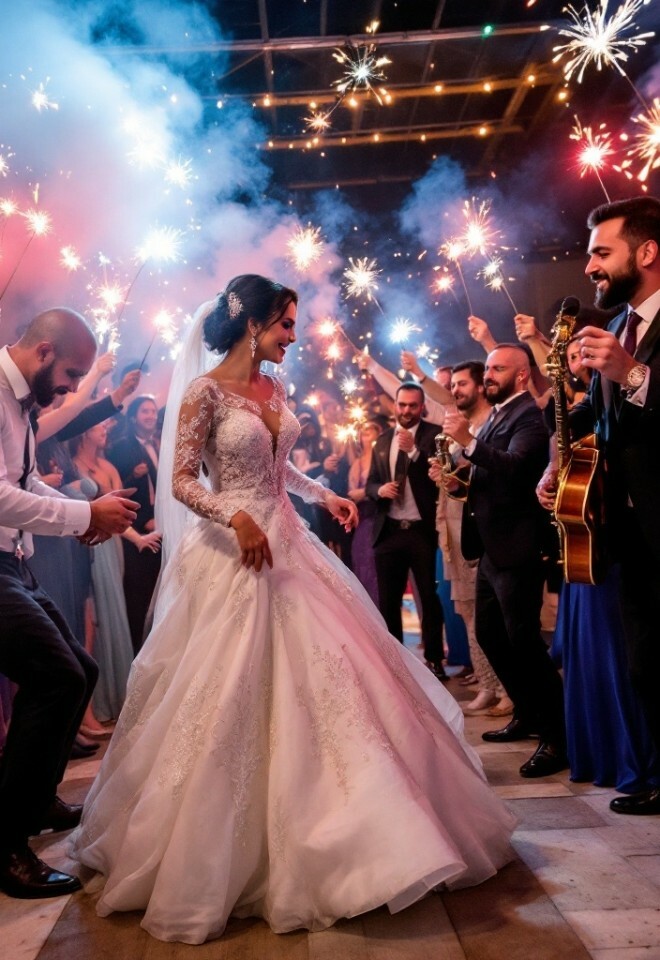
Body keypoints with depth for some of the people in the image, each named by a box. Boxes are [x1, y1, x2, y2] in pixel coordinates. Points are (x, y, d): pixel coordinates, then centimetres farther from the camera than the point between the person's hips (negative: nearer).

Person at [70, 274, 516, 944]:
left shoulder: (275, 390, 11)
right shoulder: (205, 392, -10)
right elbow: (182, 481, -12)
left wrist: (324, 494, 8)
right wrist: (235, 518, -27)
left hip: (286, 545, 8)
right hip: (234, 551, -7)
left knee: (322, 674, 8)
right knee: (232, 696, -1)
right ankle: (226, 857, 21)